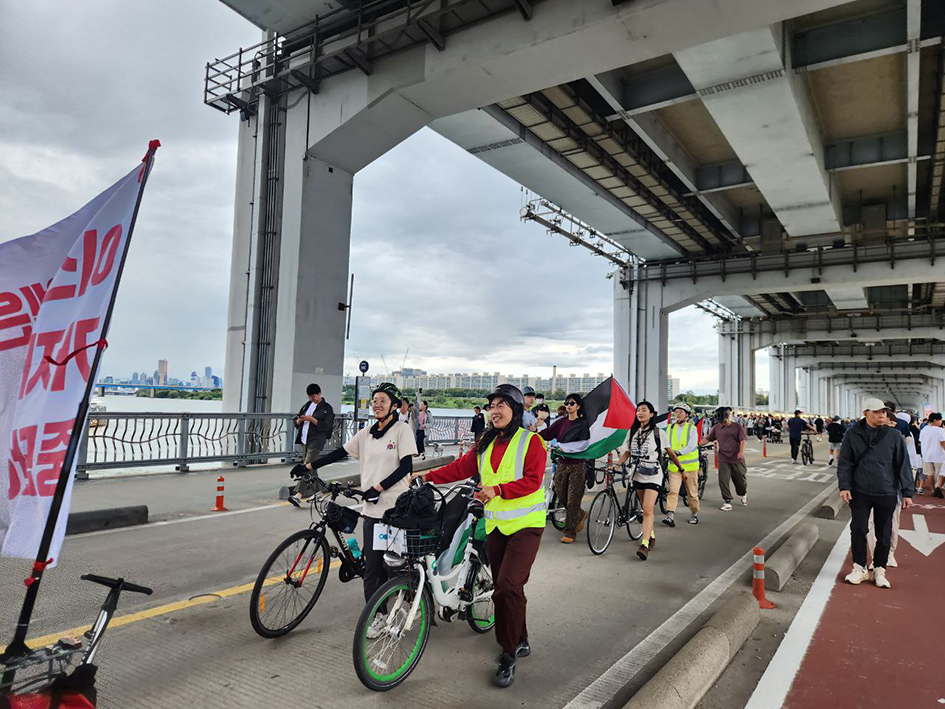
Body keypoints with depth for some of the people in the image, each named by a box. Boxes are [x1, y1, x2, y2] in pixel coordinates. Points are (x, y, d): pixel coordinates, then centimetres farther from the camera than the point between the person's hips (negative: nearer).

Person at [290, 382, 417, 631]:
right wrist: (308, 466, 7)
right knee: (371, 565, 3)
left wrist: (378, 487, -18)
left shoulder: (402, 432, -4)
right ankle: (376, 615, 13)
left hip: (395, 508, -5)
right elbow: (340, 453, 14)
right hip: (371, 508, 5)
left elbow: (406, 467, -11)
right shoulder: (366, 434, 12)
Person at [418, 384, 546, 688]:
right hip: (495, 525, 6)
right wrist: (428, 477, 2)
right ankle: (521, 642, 33)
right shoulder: (486, 445, 12)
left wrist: (498, 489, -26)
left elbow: (532, 480, -16)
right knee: (505, 588, 13)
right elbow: (461, 468, 10)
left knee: (508, 587, -15)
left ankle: (508, 655, 1)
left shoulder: (531, 441, -7)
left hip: (525, 525, -6)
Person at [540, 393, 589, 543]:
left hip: (577, 465, -4)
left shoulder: (583, 424, -4)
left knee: (573, 499, -3)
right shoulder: (561, 422, 8)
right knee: (561, 496, 9)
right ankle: (581, 515, 36)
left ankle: (570, 532, 7)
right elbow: (547, 434, -3)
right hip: (562, 464, 5)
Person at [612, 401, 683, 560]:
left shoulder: (659, 433, -5)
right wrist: (617, 464, -10)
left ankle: (644, 545, -19)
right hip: (638, 475, 5)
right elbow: (626, 452, 7)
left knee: (647, 510, -16)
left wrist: (681, 468, 11)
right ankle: (651, 536, 34)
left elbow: (670, 453, 5)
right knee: (646, 509, 16)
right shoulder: (632, 432, 6)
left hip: (653, 475, -5)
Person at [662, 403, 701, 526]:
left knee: (692, 492, 10)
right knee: (673, 491, -10)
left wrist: (679, 452, -30)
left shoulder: (692, 428, -2)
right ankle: (670, 516, -14)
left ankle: (694, 514, 28)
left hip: (690, 465, -1)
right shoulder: (670, 428, 7)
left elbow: (691, 446, -15)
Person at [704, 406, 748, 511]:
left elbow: (743, 440, -8)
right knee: (723, 481, -7)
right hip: (723, 459, 1)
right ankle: (727, 502, 2)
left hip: (737, 459, -1)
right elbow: (707, 439, 13)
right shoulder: (716, 428, 8)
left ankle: (742, 494, 42)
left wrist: (741, 451, -24)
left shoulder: (737, 426, 0)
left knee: (740, 479, 11)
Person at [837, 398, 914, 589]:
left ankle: (879, 570, 23)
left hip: (887, 494, 0)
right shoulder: (853, 435, -2)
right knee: (858, 530, 2)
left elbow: (903, 465, 3)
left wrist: (907, 492, 1)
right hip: (860, 493, 0)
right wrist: (844, 486, -7)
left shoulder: (894, 436, -1)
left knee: (884, 535, 9)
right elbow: (844, 463, 1)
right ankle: (860, 568, 17)